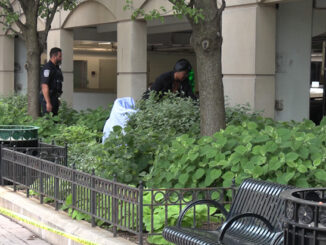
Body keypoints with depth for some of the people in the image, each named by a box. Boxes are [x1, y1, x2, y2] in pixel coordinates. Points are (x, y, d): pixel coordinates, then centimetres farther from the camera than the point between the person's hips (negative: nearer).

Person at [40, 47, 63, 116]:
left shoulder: (56, 67, 15)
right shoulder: (47, 68, -16)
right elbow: (44, 86, -22)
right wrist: (48, 102, -26)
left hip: (54, 98, 10)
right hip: (48, 98, -10)